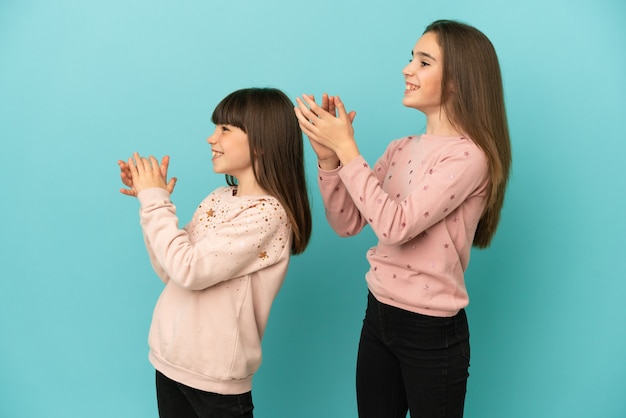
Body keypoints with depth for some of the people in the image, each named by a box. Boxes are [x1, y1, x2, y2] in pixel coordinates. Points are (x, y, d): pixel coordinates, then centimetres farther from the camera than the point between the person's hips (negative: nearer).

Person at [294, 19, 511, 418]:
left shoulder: (469, 155, -17)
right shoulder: (401, 148, 5)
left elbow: (396, 225, -26)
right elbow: (347, 223, 4)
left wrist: (346, 147, -22)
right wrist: (329, 157, -9)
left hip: (432, 330, -6)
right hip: (378, 315, 7)